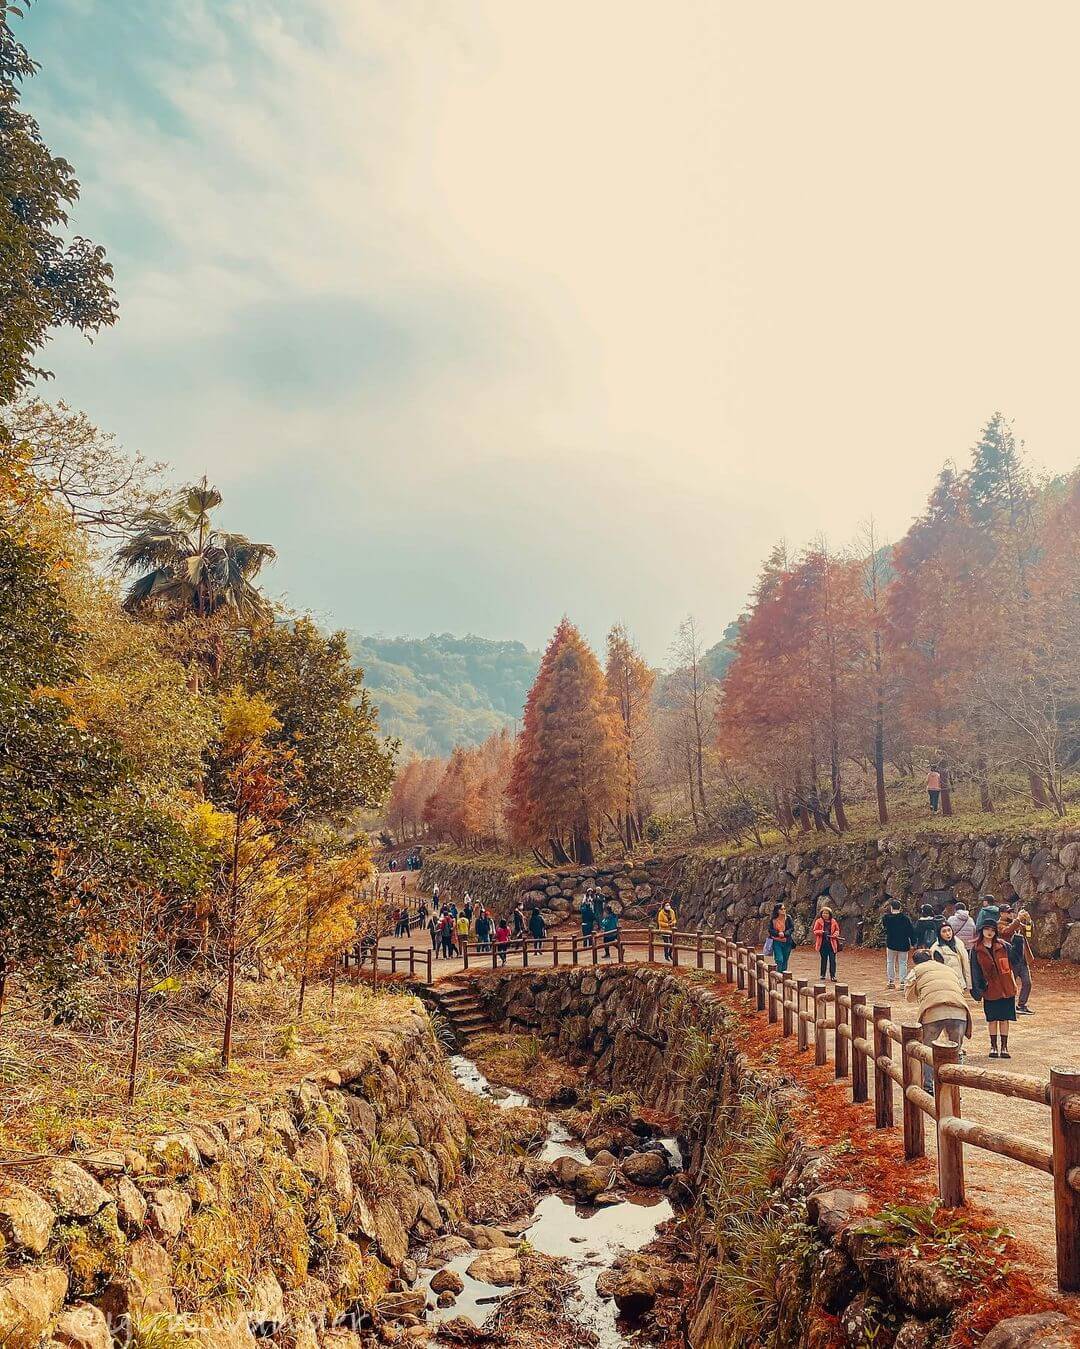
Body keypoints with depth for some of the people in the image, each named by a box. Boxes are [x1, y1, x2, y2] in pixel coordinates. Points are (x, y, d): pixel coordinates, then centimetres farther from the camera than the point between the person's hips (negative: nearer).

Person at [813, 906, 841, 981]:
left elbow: (837, 930, 14)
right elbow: (815, 931, -1)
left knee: (832, 959, -4)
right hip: (823, 943, -1)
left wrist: (835, 934, -8)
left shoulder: (833, 921, 5)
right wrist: (822, 932, -18)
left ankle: (833, 976, -1)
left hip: (831, 943, 1)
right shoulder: (818, 921, 0)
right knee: (824, 959, 9)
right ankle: (822, 975, 20)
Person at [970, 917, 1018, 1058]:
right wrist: (978, 990, -3)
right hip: (990, 989, -1)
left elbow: (1009, 965, 10)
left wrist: (1013, 983, 6)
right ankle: (993, 1047, 17)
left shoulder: (1002, 946, 3)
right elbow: (975, 971, 1)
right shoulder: (976, 950, -1)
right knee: (992, 1019, 5)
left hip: (1006, 988, 1)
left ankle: (1004, 1047, 12)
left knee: (1004, 1019, 4)